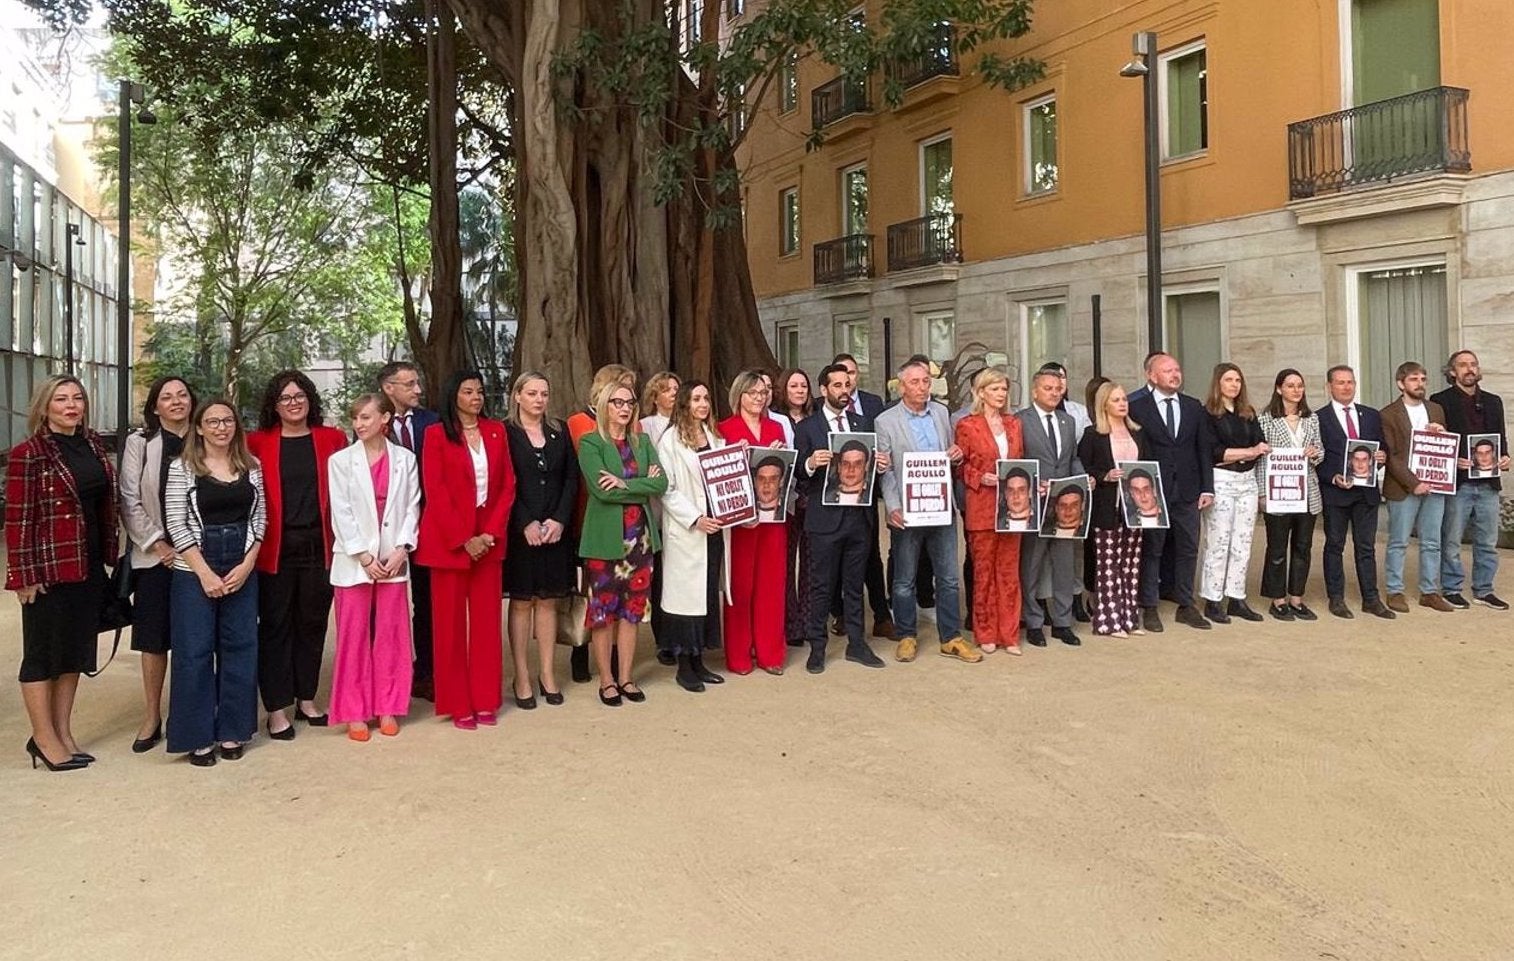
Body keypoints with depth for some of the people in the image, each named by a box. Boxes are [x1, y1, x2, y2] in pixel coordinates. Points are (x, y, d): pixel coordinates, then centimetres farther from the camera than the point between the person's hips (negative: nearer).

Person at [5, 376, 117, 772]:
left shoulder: (94, 445, 8)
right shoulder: (29, 454, -10)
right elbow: (18, 517, -12)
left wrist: (108, 554, 10)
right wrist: (24, 575, -14)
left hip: (89, 567, 7)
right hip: (48, 568, -7)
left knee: (76, 650, 14)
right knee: (43, 652, 5)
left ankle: (63, 733, 25)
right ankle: (43, 737, 17)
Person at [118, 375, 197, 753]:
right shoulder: (139, 442, 1)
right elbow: (130, 503, -2)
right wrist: (159, 544, -8)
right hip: (154, 555, 0)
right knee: (154, 638, 5)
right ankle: (151, 717, 17)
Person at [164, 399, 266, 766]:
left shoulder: (251, 466, 5)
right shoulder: (182, 467, -4)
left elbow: (259, 518, 6)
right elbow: (176, 524, -7)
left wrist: (246, 565, -5)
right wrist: (205, 573, -12)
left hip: (243, 568, 3)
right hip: (194, 570, -3)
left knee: (240, 648, 6)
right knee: (195, 652, 1)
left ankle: (232, 732, 18)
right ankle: (198, 736, 12)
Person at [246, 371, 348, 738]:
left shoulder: (332, 439, 5)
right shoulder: (258, 443, 2)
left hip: (318, 545, 2)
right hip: (275, 548, -1)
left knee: (312, 622, 11)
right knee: (275, 625, 4)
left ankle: (306, 698, 25)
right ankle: (277, 708, 13)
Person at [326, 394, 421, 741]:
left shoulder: (405, 459, 4)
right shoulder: (340, 461, 0)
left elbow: (412, 508, 3)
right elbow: (341, 513, -4)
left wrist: (400, 550, -8)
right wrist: (364, 556, -10)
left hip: (393, 561, 1)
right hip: (354, 562, -1)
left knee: (391, 636, 7)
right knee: (353, 637, 3)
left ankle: (387, 708, 17)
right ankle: (354, 712, 13)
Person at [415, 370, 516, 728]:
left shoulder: (496, 431, 9)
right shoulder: (436, 434, -2)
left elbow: (507, 485, 5)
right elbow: (435, 491, -8)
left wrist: (491, 532, -6)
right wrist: (463, 539, -13)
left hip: (489, 537, 3)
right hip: (449, 539, -3)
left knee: (487, 619, 6)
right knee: (450, 621, 3)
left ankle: (486, 700, 15)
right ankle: (458, 704, 11)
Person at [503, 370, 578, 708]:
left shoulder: (559, 433, 10)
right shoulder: (505, 433, -1)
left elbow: (571, 479, 6)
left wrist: (559, 520, -6)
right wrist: (527, 523, -14)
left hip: (555, 529, 3)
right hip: (519, 530, -3)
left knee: (548, 601, 7)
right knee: (521, 602, 2)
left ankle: (547, 674, 14)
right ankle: (522, 677, 8)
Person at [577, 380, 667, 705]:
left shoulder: (642, 441, 12)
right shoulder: (590, 443, -3)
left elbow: (661, 483, -2)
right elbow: (602, 490, -16)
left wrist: (625, 484, -13)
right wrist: (643, 485, -10)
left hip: (639, 535, 4)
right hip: (605, 537, -4)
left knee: (632, 608, 8)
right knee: (603, 608, 2)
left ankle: (625, 677, 18)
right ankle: (606, 680, 13)